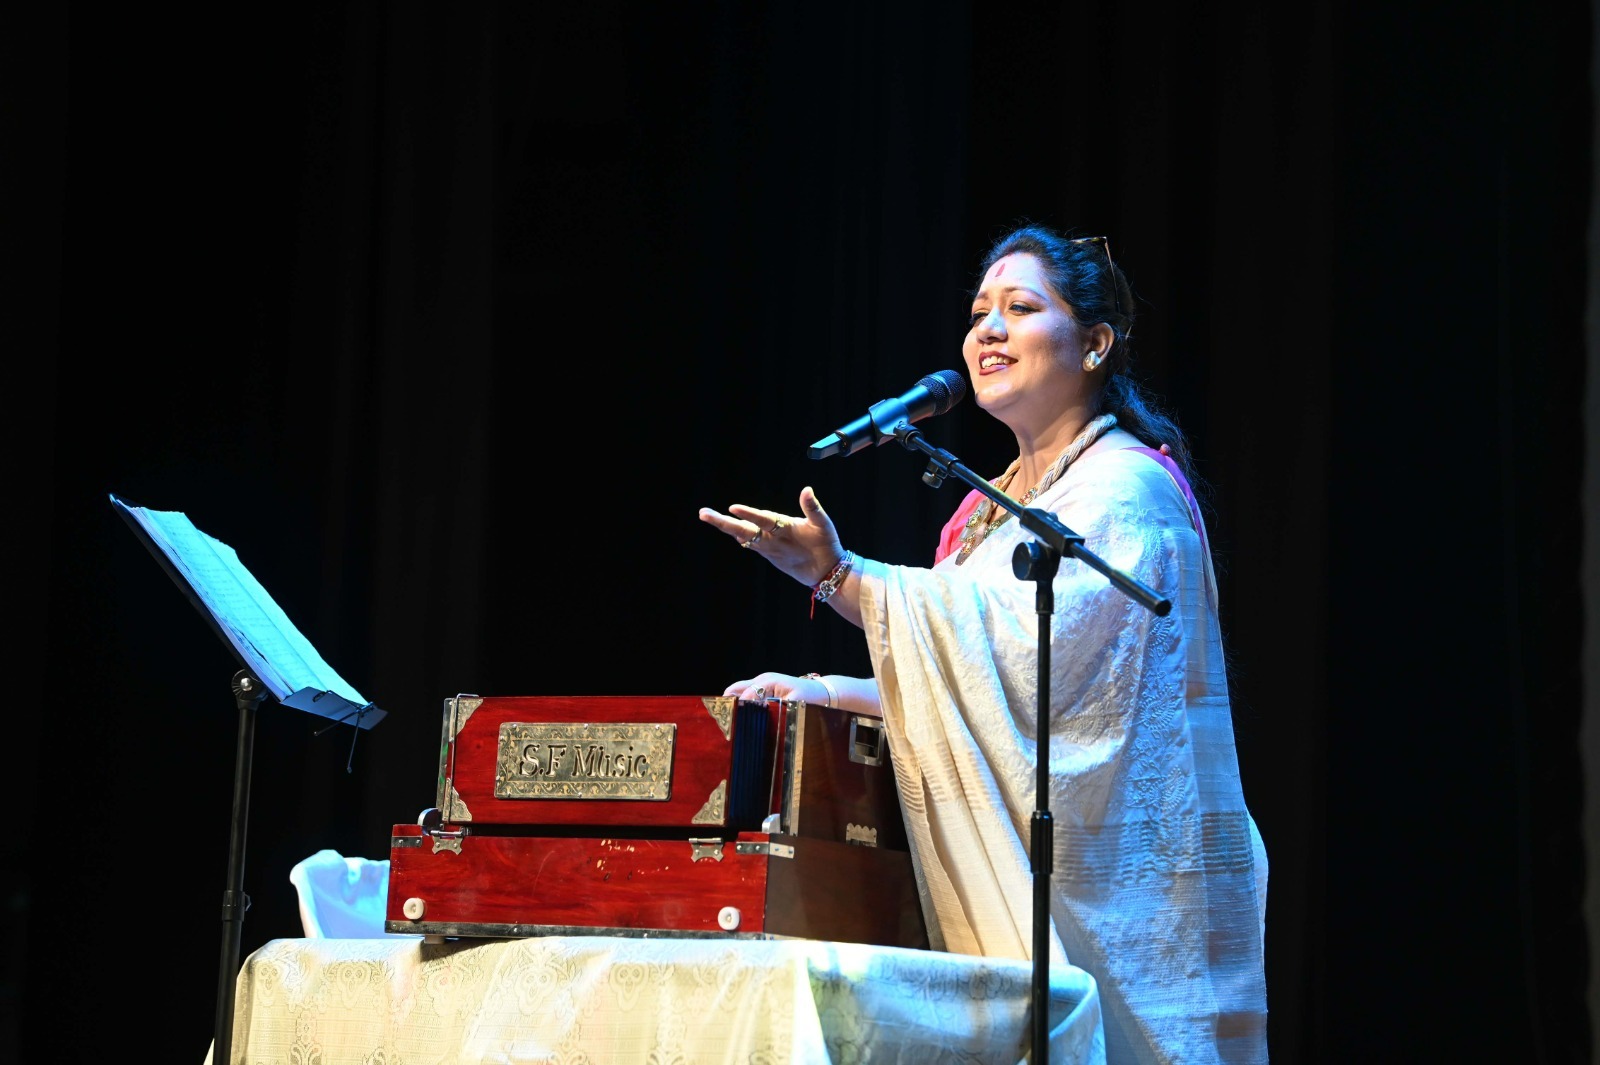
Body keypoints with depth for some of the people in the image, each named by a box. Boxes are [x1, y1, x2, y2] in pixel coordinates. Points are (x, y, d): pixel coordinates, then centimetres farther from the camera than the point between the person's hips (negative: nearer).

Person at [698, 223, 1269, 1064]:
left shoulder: (1122, 487, -9)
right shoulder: (999, 502, 19)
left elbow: (1022, 651, -22)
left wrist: (839, 577, -25)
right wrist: (827, 694, 6)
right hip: (1019, 869, 8)